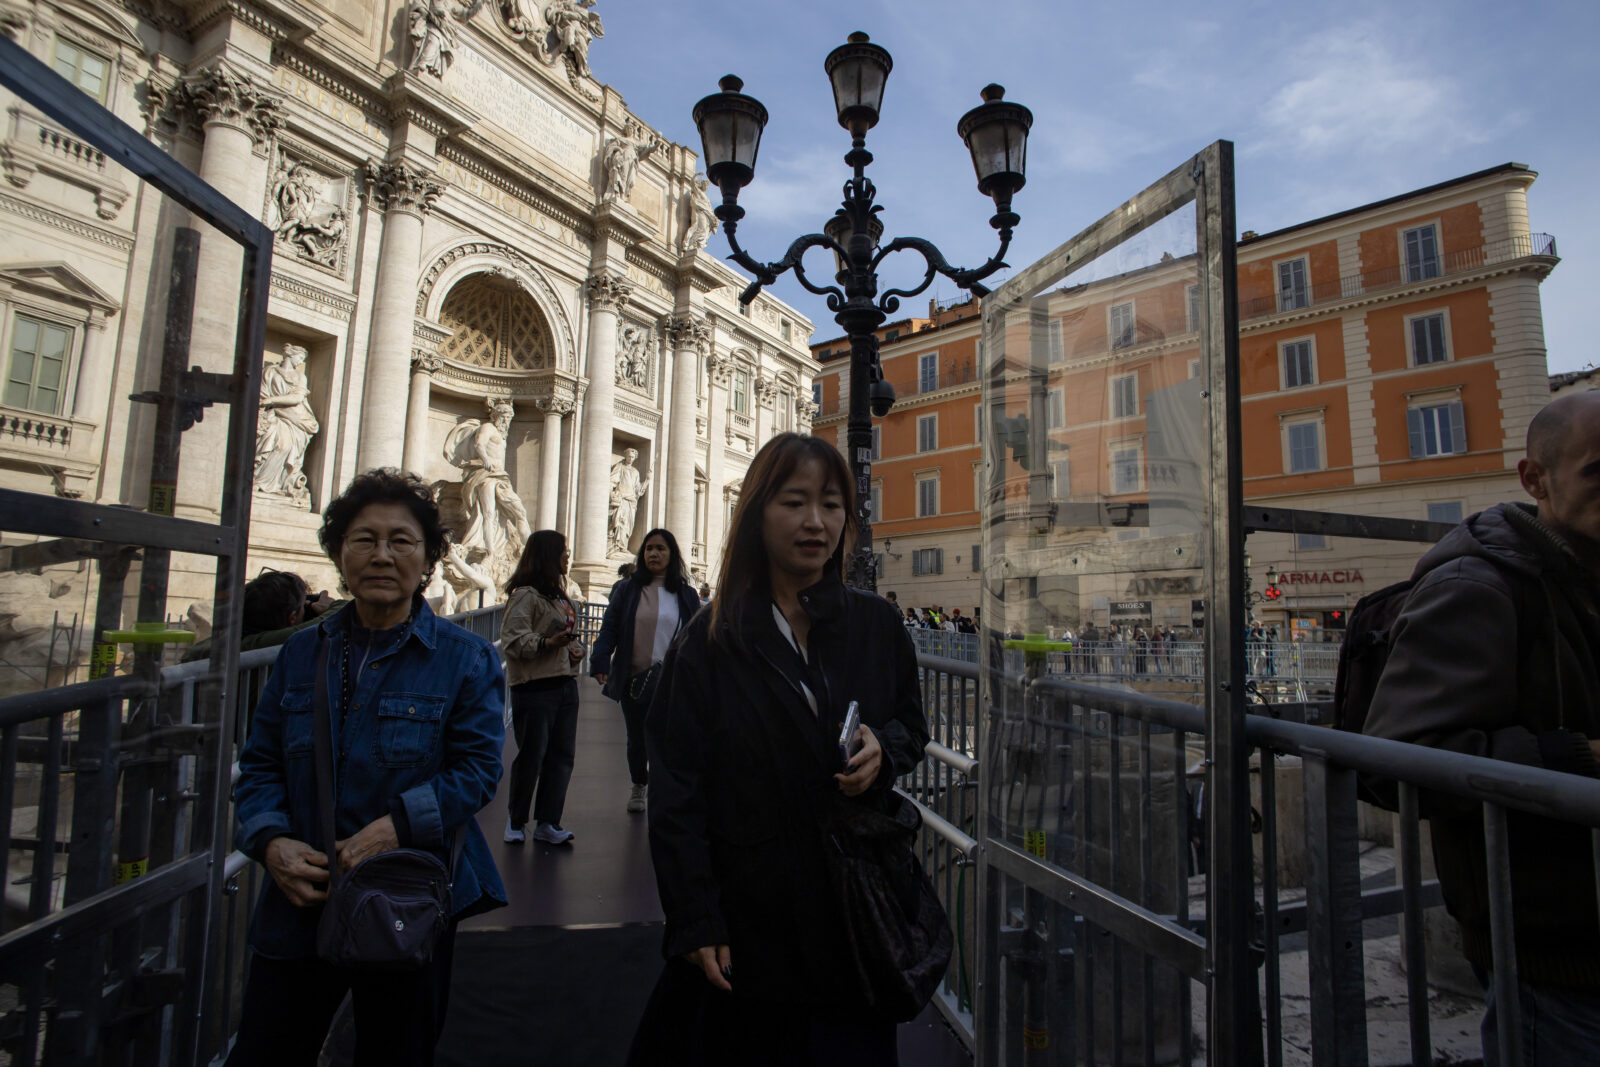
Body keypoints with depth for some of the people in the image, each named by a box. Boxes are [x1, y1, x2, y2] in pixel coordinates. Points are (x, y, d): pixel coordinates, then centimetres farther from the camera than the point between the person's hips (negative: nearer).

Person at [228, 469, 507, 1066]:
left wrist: (397, 824, -23)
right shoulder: (303, 653, 4)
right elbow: (259, 765, 5)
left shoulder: (466, 659, -7)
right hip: (299, 905, 3)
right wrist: (270, 841, -12)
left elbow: (478, 768, -12)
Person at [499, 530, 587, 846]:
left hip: (566, 685, 8)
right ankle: (516, 820, 18)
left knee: (562, 755, 7)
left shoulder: (561, 595, 19)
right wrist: (546, 643, -29)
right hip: (535, 687, -8)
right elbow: (513, 639, -17)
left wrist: (576, 648, 10)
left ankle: (547, 823, 15)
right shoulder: (526, 594, -9)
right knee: (531, 757, -1)